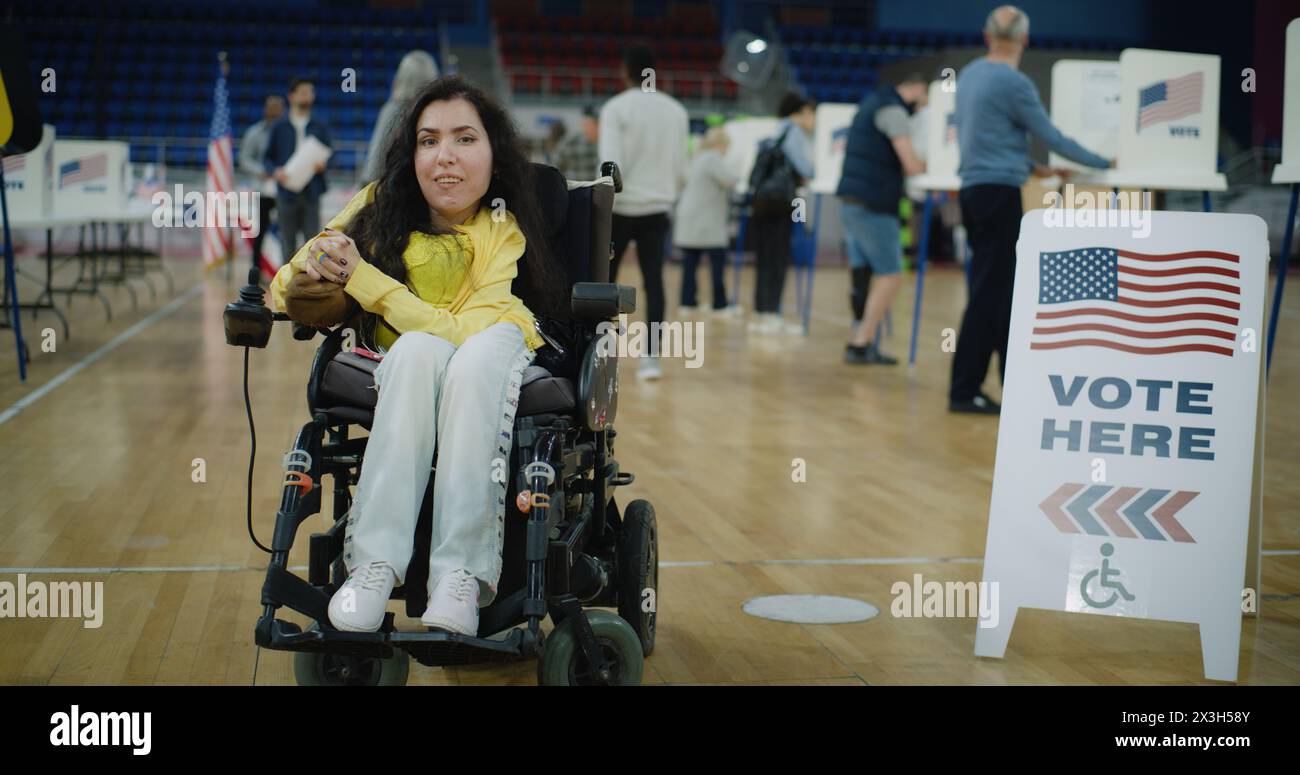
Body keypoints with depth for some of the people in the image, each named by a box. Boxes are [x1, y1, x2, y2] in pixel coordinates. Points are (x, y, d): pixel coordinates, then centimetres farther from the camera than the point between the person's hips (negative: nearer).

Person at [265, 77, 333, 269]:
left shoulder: (320, 127, 12)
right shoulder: (280, 127, 8)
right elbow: (269, 157, 7)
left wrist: (322, 164, -10)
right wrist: (275, 171, -13)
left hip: (312, 191, 0)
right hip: (287, 191, 0)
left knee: (312, 238, -4)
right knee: (288, 240, 3)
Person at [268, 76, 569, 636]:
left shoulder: (502, 231, -15)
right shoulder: (379, 207, -6)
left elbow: (458, 332, -26)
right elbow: (284, 290, -3)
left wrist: (359, 275, -28)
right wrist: (313, 268, -28)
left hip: (491, 362, -1)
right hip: (403, 374, 2)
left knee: (482, 350, -37)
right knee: (418, 347, -35)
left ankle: (461, 569, -42)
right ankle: (376, 562, -42)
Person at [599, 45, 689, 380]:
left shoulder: (616, 108, -8)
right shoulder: (676, 111, 7)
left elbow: (611, 165, -16)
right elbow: (681, 169, 11)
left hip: (622, 207, -3)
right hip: (658, 208, 3)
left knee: (605, 278, 10)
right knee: (653, 281, 3)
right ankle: (651, 356, -4)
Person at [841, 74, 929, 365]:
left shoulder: (872, 103, 21)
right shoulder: (894, 111, -9)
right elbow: (912, 166, -16)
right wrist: (927, 165, 5)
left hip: (851, 200, 9)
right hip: (873, 206, -9)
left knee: (863, 273, 9)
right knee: (891, 275, -5)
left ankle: (862, 344, 7)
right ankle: (861, 344, -7)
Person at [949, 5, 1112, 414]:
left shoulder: (969, 74, 12)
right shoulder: (1014, 82, -13)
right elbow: (1051, 137, -7)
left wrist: (1030, 167, 27)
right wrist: (1101, 163, 6)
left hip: (974, 187, 9)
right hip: (998, 192, -9)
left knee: (1000, 288, 13)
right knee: (988, 292, -6)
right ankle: (964, 390, -5)